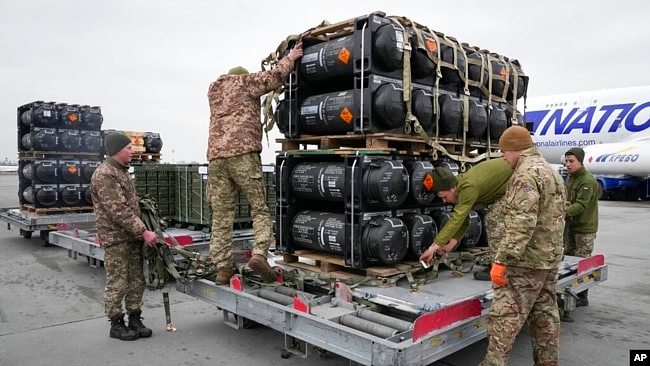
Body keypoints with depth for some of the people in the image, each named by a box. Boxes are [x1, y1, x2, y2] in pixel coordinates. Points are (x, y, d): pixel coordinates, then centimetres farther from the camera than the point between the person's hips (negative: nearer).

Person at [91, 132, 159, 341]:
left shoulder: (122, 171, 15)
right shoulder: (104, 175, -16)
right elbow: (119, 211, -23)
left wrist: (141, 231, 18)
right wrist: (144, 232, -23)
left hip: (132, 237, 9)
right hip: (116, 239, -9)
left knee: (137, 281, 12)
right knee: (117, 284, 2)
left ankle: (135, 320, 23)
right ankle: (116, 325, 15)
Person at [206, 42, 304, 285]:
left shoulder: (213, 90, 29)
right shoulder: (245, 81, 12)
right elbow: (275, 77, 2)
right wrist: (290, 58, 16)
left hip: (216, 156, 5)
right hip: (243, 153, -5)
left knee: (221, 215, 4)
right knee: (260, 208, 1)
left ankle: (222, 268, 2)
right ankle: (259, 254, -16)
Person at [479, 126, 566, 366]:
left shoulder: (527, 174, -16)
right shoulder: (551, 172, 17)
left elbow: (521, 224, -25)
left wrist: (501, 259, -25)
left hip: (527, 261, -10)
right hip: (550, 258, 10)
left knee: (504, 316, -7)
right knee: (545, 315, 15)